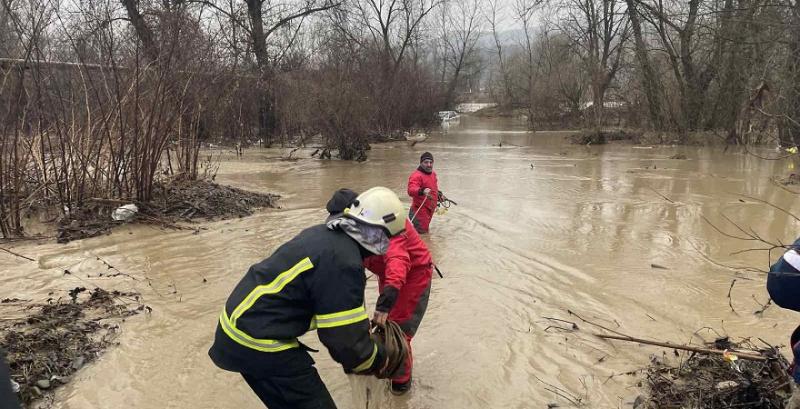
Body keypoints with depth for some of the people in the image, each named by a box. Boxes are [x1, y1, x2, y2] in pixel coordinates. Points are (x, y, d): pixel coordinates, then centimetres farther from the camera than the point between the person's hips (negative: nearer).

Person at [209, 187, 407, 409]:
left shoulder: (322, 233, 4)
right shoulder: (344, 262, -24)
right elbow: (347, 338, -18)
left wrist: (362, 323, 20)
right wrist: (378, 360, 1)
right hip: (257, 343, -10)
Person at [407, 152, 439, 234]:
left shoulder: (433, 174, 10)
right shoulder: (416, 176, -20)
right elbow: (411, 190, -39)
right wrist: (422, 191, -55)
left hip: (429, 210, 9)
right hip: (420, 211, -9)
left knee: (425, 230, 21)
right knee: (421, 232, -9)